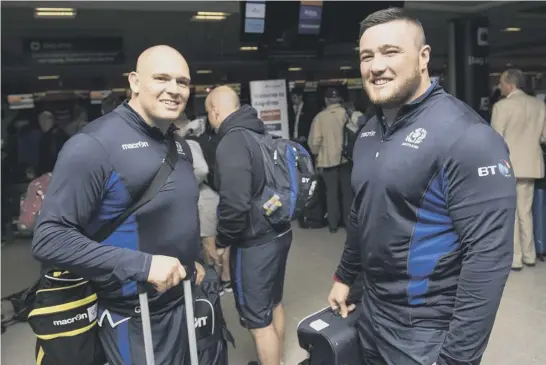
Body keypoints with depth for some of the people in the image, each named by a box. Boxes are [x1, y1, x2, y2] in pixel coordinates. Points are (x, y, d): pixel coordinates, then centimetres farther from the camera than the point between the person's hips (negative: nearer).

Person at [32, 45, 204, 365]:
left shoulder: (179, 145, 6)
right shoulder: (95, 144, -20)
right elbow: (50, 238, -23)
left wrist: (191, 261, 9)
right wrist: (141, 265, -27)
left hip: (184, 298, 8)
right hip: (134, 313, -8)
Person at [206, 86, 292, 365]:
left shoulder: (232, 143, -19)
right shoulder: (260, 134, 8)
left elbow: (235, 204, -26)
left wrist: (222, 240, -11)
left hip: (254, 243, -9)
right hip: (278, 232, 10)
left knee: (258, 319, 5)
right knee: (273, 303, 24)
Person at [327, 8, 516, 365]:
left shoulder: (465, 135, -21)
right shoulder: (370, 132, 4)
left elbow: (488, 255, -23)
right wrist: (344, 276, 20)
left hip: (426, 332, -7)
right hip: (372, 313, 7)